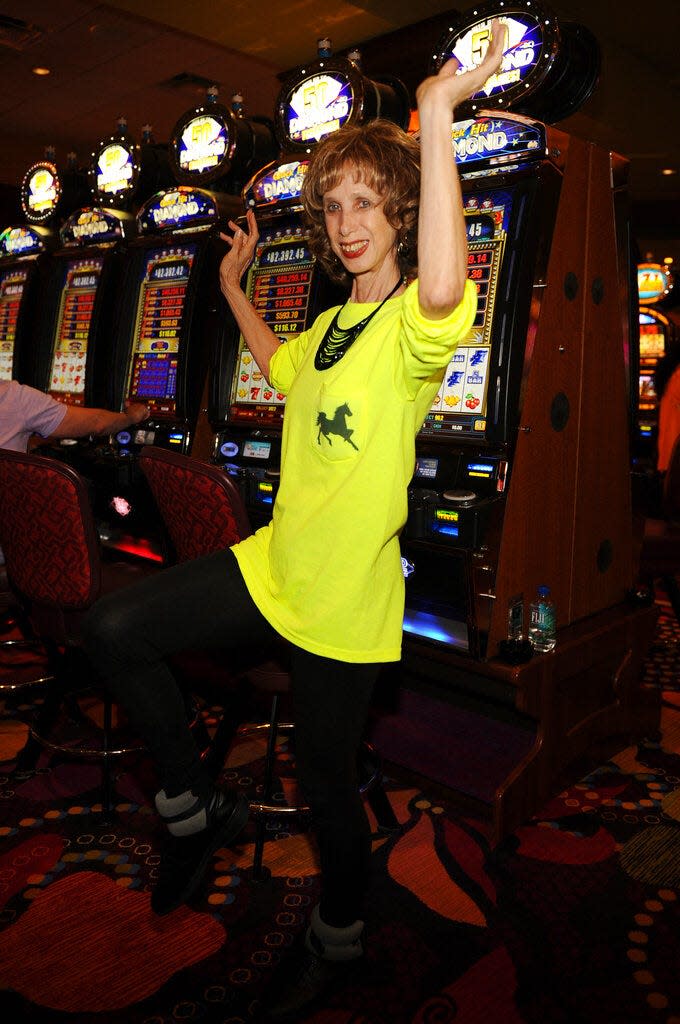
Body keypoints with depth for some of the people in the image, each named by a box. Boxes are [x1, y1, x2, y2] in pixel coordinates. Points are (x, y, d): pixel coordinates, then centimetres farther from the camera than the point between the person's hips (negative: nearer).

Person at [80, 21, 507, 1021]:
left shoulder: (410, 327, -15)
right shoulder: (333, 325, 12)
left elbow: (444, 293, -41)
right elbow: (282, 371, 34)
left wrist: (435, 118, -37)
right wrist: (235, 288, 34)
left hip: (343, 596, -7)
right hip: (276, 562, 8)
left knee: (325, 778, 9)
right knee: (113, 629, 1)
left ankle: (338, 938, 40)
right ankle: (196, 808, 19)